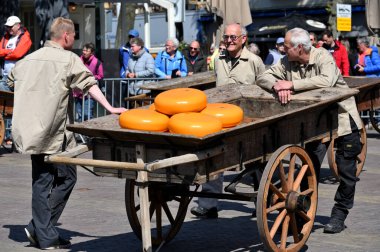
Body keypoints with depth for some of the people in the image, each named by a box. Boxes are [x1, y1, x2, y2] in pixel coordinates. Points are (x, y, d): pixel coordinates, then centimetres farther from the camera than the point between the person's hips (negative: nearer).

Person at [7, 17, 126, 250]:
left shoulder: (29, 59, 13)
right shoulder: (69, 59, -7)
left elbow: (11, 81, 26)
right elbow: (89, 85, -15)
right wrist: (110, 108, -17)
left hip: (30, 130, 7)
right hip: (55, 132, -6)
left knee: (41, 181, 10)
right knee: (66, 177, 5)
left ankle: (44, 235, 9)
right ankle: (39, 228, 1)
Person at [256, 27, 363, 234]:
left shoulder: (323, 57, -20)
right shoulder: (287, 63, -5)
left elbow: (326, 81, -39)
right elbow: (263, 78, -6)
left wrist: (292, 84, -36)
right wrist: (278, 86, -29)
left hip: (341, 116, -4)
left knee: (346, 170, 1)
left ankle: (339, 214, 14)